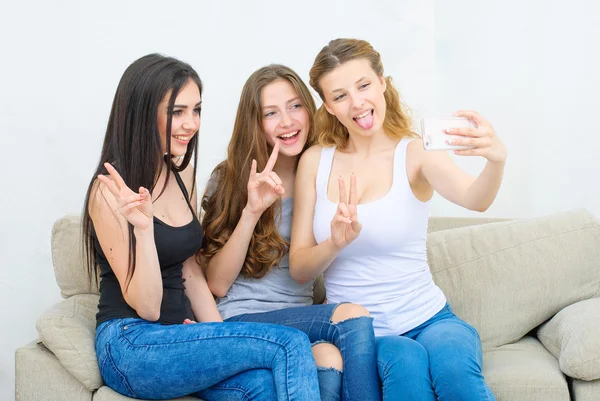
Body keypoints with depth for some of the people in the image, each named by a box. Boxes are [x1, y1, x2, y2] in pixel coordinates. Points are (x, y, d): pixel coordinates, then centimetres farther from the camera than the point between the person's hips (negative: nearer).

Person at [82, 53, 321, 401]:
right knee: (291, 344, -22)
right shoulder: (112, 191, -12)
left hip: (178, 336, 6)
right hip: (132, 346, -6)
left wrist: (223, 341, 2)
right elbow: (147, 307, -13)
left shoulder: (183, 175, 10)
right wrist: (142, 227, -28)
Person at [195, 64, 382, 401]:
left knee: (330, 360, -34)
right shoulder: (227, 180, 2)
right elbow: (217, 284, -4)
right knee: (353, 319, -29)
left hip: (303, 318, 3)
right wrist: (252, 211, -17)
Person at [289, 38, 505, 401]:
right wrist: (335, 243, -20)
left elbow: (475, 199, -24)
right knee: (407, 363, -32)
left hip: (428, 319, -1)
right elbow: (299, 269, 2)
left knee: (454, 367, -33)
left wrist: (497, 160, -46)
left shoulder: (415, 153, -3)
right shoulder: (316, 161, 3)